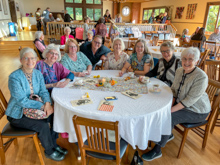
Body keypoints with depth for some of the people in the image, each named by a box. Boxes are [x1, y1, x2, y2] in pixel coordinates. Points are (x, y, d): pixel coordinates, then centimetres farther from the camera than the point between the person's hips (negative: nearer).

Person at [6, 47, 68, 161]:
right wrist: (42, 106, -28)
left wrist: (48, 103, -26)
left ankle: (54, 144, 10)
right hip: (17, 115, -6)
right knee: (43, 126, -22)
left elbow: (43, 91, -4)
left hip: (32, 109, 6)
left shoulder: (38, 73, -2)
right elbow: (22, 101, -25)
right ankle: (49, 151, 5)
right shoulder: (14, 77, -21)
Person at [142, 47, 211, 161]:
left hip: (196, 111, -7)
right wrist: (171, 104, -9)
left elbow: (190, 100, -28)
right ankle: (168, 135, 20)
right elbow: (173, 89, 6)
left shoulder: (201, 77, -25)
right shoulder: (179, 71, -2)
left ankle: (157, 150, -8)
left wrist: (171, 110, -28)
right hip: (181, 104, 7)